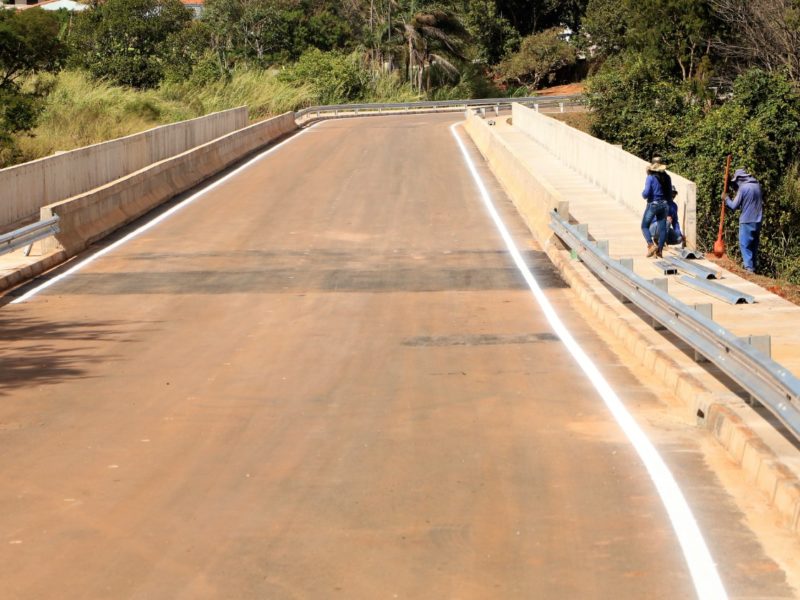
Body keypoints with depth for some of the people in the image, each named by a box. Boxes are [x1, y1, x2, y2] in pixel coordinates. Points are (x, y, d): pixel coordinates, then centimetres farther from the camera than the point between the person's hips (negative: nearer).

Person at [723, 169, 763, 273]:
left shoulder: (743, 188, -12)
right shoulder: (757, 185, 8)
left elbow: (734, 206, -9)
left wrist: (726, 198, 5)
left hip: (747, 221, -7)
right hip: (758, 221, 7)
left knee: (745, 245, -3)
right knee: (754, 245, 15)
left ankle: (749, 268, -10)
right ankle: (754, 266, 20)